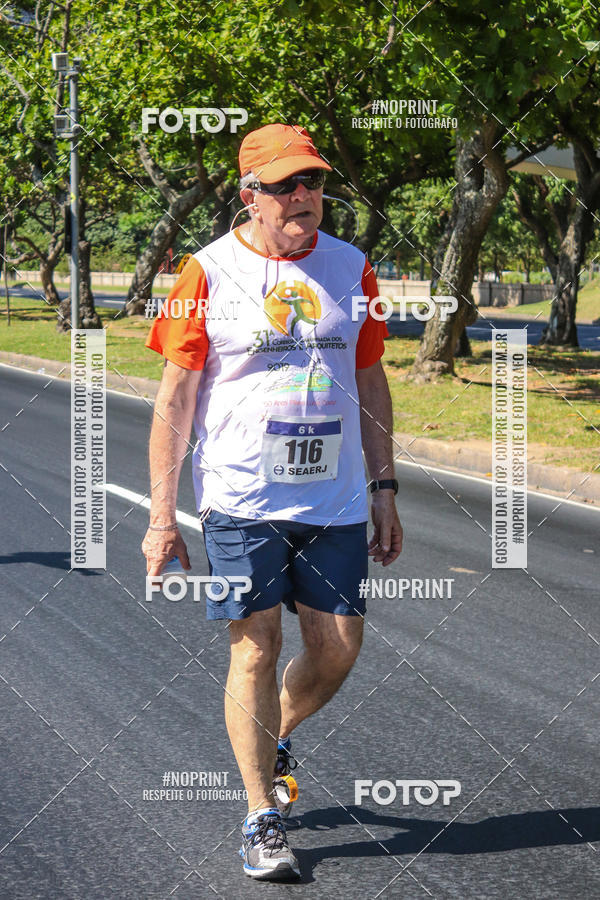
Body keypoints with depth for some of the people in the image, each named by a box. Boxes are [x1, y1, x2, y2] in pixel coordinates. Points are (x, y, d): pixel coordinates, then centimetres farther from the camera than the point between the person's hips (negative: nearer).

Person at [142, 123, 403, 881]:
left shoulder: (351, 269, 7)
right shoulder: (208, 274, -4)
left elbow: (370, 383, 15)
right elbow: (175, 399, -3)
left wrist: (384, 490, 11)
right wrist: (161, 515, -6)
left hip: (334, 501, 4)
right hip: (242, 499, -4)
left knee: (338, 650, 5)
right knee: (255, 650, -3)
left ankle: (271, 742, 35)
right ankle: (262, 819, 9)